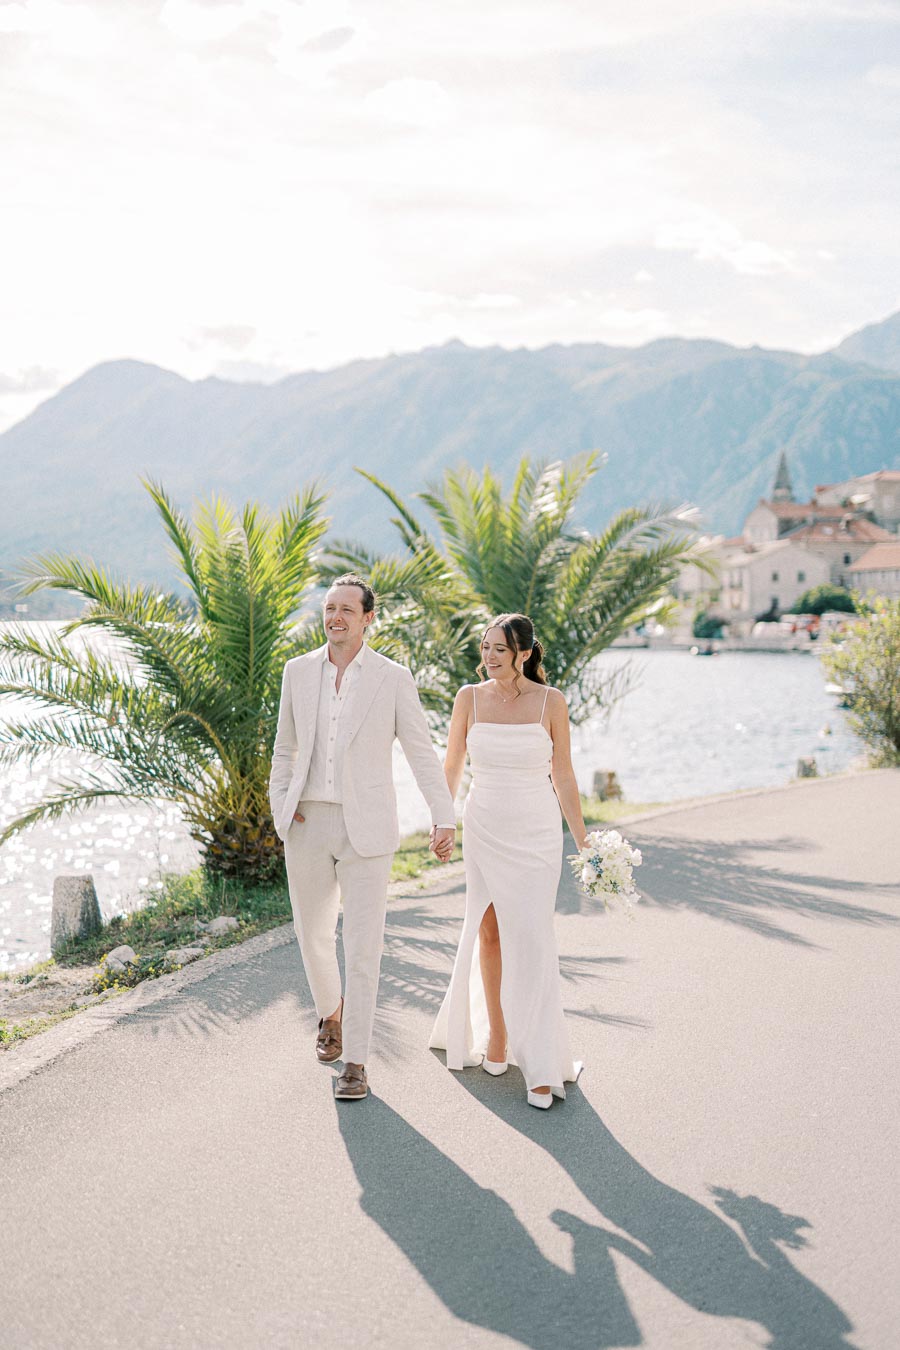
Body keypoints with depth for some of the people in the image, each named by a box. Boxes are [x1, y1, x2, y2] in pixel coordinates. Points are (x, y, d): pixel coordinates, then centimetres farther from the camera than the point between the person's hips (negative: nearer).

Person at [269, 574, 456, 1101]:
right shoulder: (299, 671, 6)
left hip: (366, 829, -3)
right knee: (313, 936, 16)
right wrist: (280, 804, 2)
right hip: (307, 825, 3)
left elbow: (423, 753, -4)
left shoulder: (394, 678, -3)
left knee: (363, 949, -4)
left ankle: (355, 1063, 4)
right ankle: (331, 1014, 44)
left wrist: (445, 818, -14)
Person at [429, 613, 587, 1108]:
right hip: (484, 828, 2)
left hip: (536, 832, -2)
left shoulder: (550, 702, -6)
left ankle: (542, 1066, -4)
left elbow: (563, 778, 1)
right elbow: (451, 766, 9)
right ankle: (495, 1034, 27)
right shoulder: (470, 697, -1)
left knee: (533, 939, -7)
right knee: (488, 932, 9)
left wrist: (583, 844, 0)